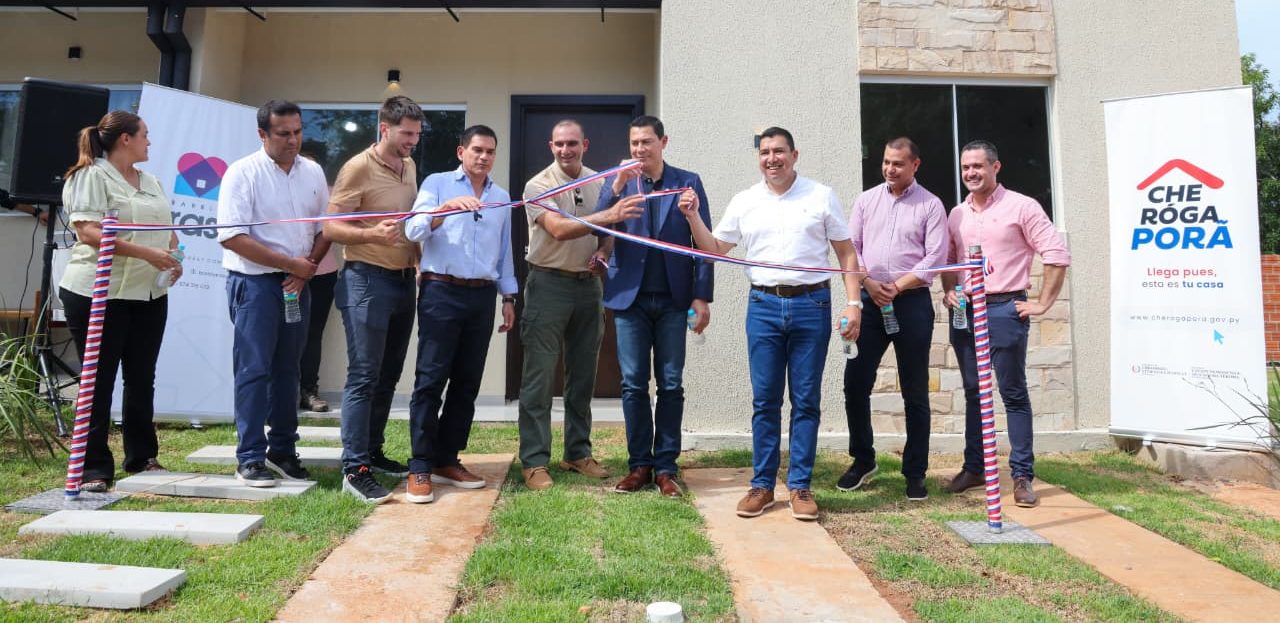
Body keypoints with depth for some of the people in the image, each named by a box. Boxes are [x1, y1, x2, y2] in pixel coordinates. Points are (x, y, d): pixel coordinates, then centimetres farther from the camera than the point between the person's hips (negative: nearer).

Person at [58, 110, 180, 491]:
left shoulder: (151, 182, 18)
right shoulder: (91, 176, -5)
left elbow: (167, 228, 22)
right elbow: (88, 232, -17)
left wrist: (174, 256, 1)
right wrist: (147, 253, -22)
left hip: (150, 293, 7)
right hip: (98, 293, -7)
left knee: (142, 378, 12)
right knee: (99, 381, 0)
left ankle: (142, 457, 23)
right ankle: (95, 468, 7)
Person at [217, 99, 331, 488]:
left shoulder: (313, 173, 7)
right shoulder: (243, 173, -8)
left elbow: (325, 229, 11)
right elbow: (232, 237, -16)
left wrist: (307, 269, -6)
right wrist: (291, 263, -15)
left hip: (297, 283, 5)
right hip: (254, 282, -5)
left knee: (287, 368, 11)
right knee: (254, 369, -3)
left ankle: (282, 451, 21)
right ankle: (250, 459, 5)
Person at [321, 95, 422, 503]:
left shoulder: (409, 167, 13)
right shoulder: (359, 168, -9)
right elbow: (330, 227, -12)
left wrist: (419, 259, 12)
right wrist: (371, 234, -29)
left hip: (403, 280, 8)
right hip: (367, 280, -7)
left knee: (389, 374, 12)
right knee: (364, 375, -7)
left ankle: (373, 452, 24)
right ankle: (354, 469, -2)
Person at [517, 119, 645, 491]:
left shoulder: (599, 183, 10)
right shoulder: (539, 185, -7)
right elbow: (559, 229, -23)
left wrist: (603, 252, -3)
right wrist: (609, 216, -32)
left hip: (588, 284, 5)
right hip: (549, 283, -5)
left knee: (583, 374, 11)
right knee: (540, 375, -4)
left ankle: (578, 453, 23)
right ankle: (534, 461, 4)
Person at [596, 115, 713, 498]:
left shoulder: (688, 182, 4)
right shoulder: (618, 182, 8)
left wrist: (702, 296, -5)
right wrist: (617, 186, -17)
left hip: (673, 298, -1)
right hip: (630, 296, 1)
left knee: (671, 386, 4)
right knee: (633, 385, 4)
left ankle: (665, 467, 14)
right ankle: (639, 465, 16)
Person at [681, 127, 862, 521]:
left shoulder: (821, 196, 4)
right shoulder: (744, 202, 9)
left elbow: (846, 253, 5)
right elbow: (715, 250, 13)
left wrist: (854, 303, -5)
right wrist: (693, 218, -2)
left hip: (811, 304, -1)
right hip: (763, 306, 2)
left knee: (806, 401, 4)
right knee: (765, 401, 5)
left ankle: (800, 487, 14)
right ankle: (762, 485, 16)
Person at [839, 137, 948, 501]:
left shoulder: (930, 205, 3)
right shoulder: (866, 200, 11)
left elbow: (935, 257, -4)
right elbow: (850, 246, 5)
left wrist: (897, 286, -12)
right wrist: (869, 284, -10)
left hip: (912, 303, -2)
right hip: (870, 301, 3)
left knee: (915, 392, 4)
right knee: (855, 382, 1)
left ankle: (915, 472, 15)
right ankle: (862, 460, 19)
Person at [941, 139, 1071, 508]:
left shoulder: (1021, 207, -4)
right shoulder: (957, 215, 13)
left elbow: (1058, 255, -7)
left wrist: (1042, 304, -9)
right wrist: (948, 292, 6)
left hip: (1004, 309, -5)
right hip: (964, 311, 5)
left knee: (1014, 394, -1)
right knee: (973, 393, 12)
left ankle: (1022, 476, 7)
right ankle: (974, 468, 23)